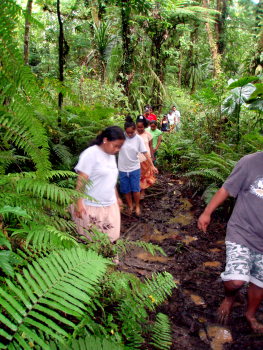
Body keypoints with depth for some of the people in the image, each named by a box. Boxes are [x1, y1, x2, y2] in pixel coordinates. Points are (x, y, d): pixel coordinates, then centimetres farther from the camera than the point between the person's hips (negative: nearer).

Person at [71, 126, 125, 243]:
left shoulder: (111, 155, 10)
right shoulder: (91, 154, -14)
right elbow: (81, 180, -17)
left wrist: (117, 197, 25)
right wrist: (79, 203, -22)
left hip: (110, 205, 8)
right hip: (91, 207, -7)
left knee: (110, 238, 10)